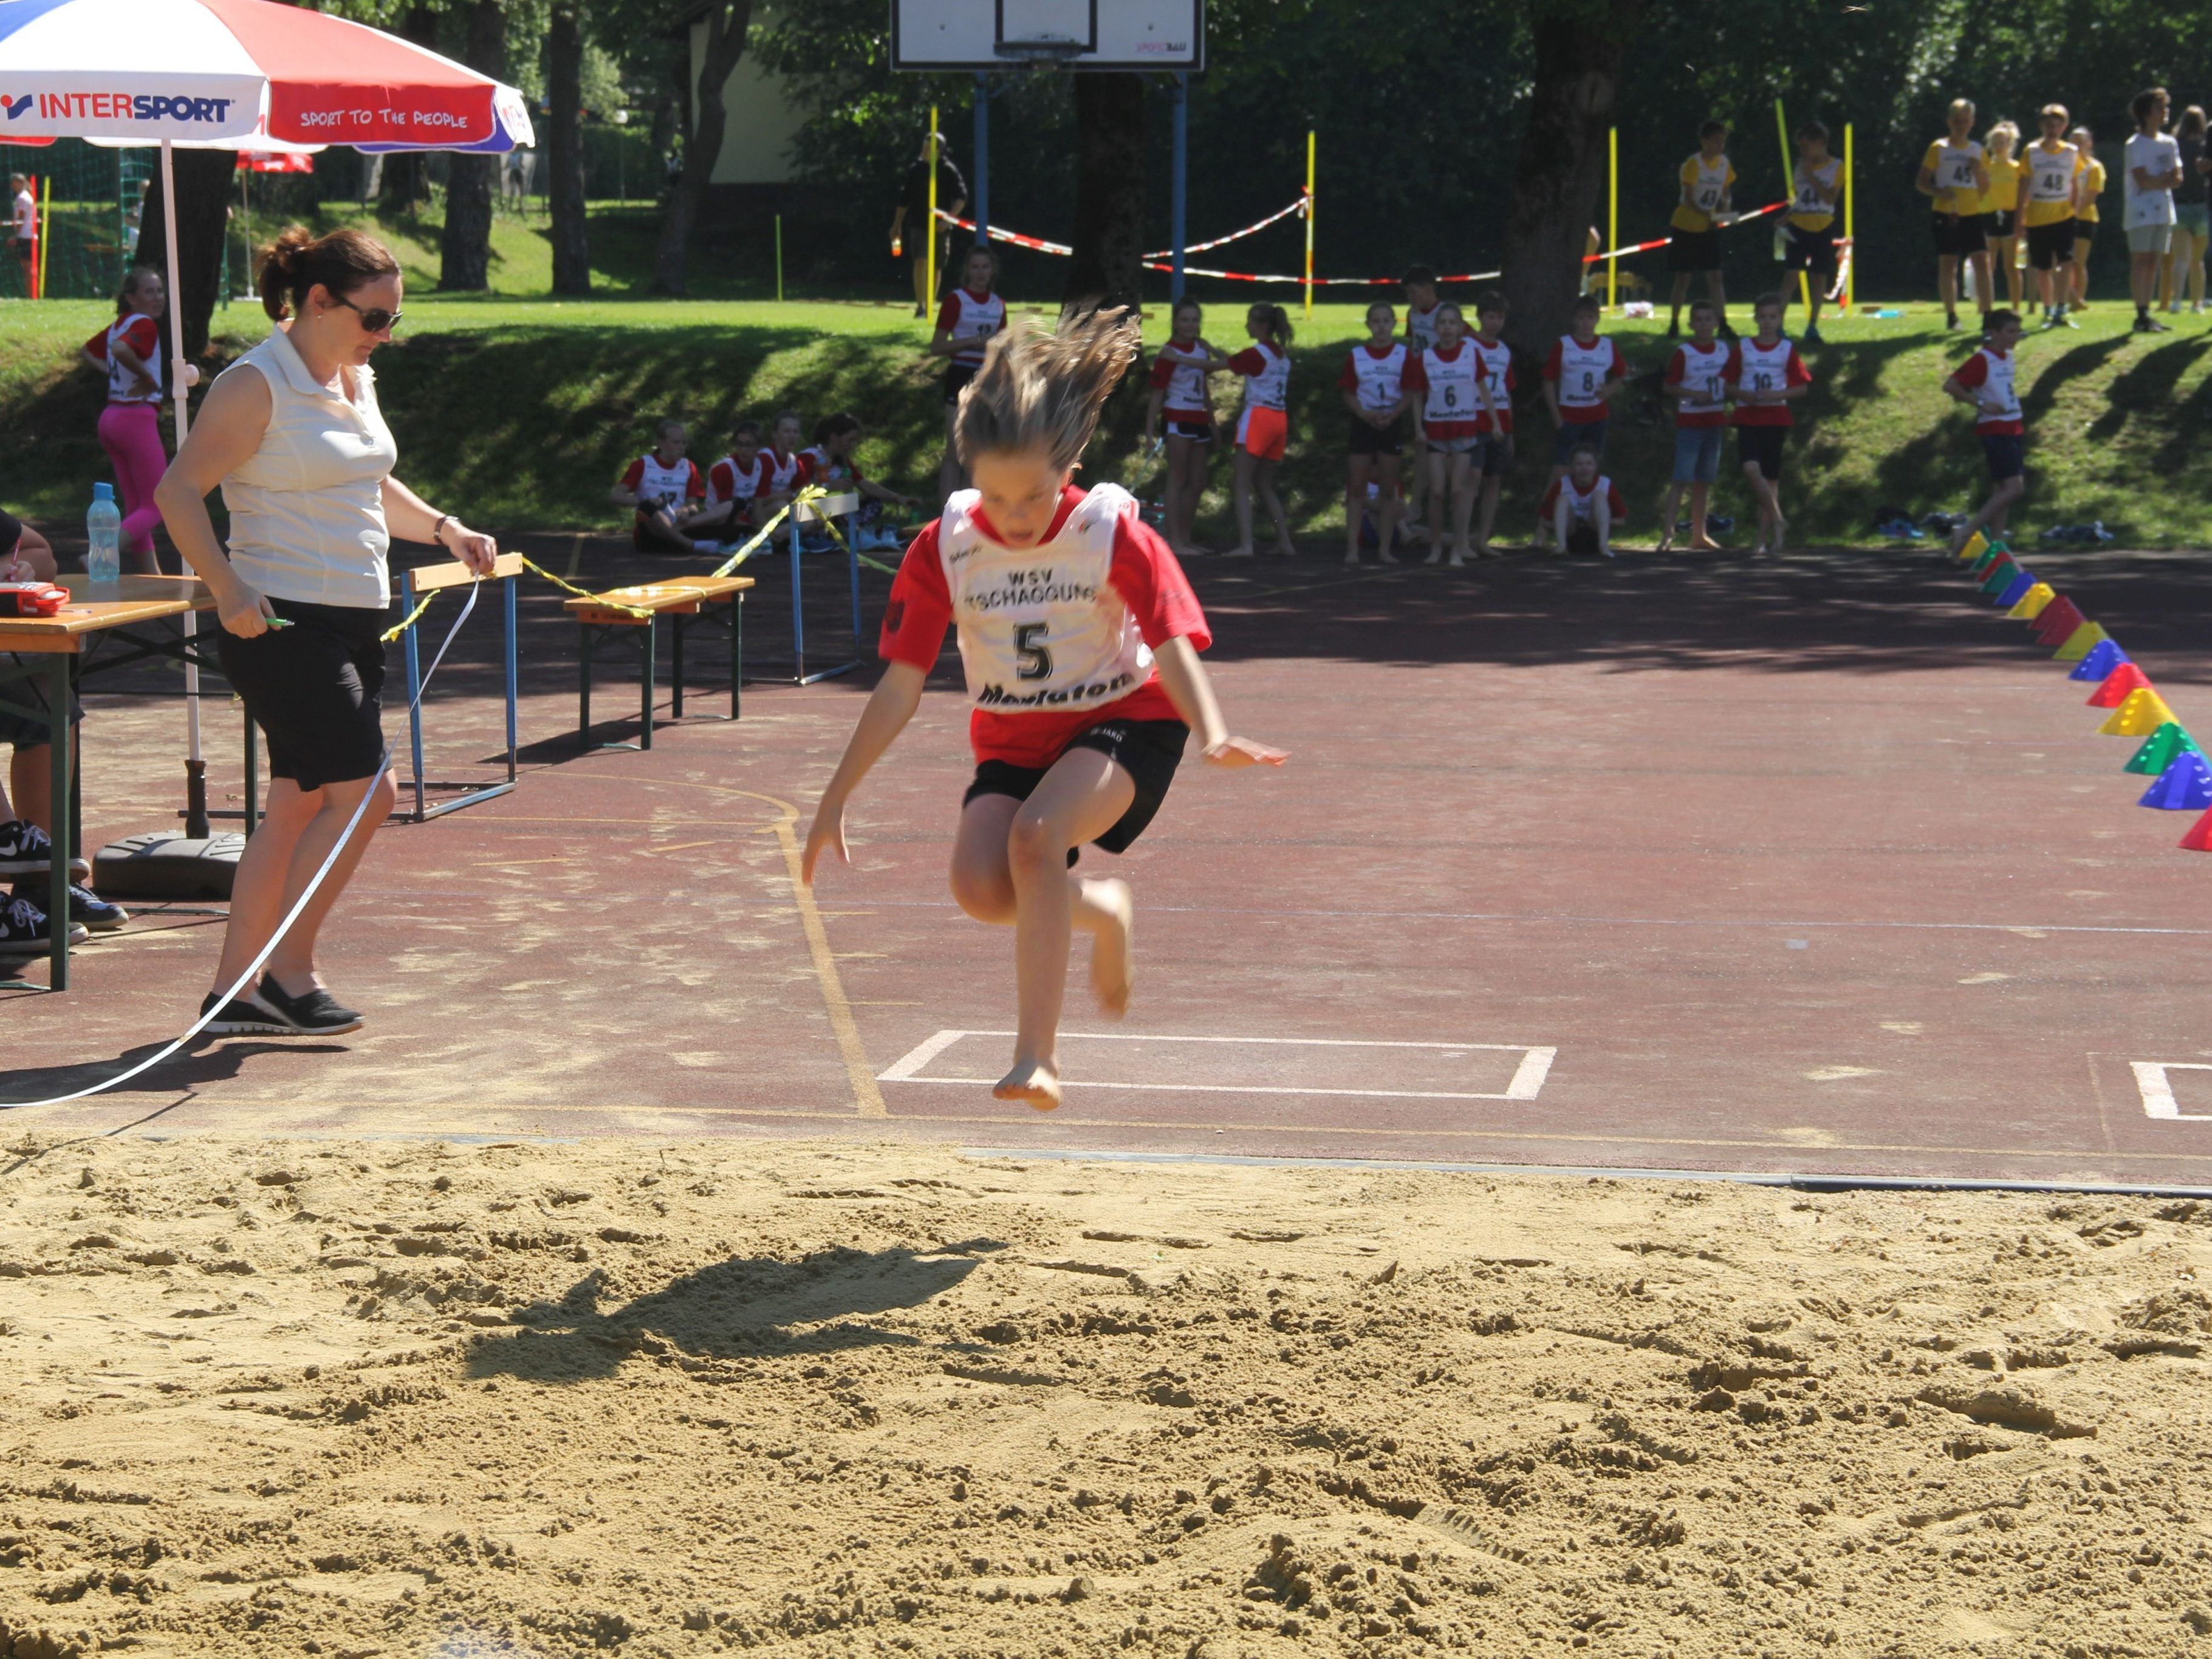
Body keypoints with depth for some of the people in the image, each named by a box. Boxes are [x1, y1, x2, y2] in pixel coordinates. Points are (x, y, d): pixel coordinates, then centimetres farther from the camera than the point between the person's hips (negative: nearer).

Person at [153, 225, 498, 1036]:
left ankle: (232, 991, 14)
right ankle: (289, 971, -2)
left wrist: (442, 527, 13)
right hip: (282, 625, -9)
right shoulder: (257, 385, -12)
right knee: (365, 791, -13)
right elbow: (178, 493, -15)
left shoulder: (356, 380, 13)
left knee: (297, 807, 9)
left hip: (353, 620, 9)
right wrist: (228, 591, -25)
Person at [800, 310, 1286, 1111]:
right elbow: (900, 687, -4)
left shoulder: (1113, 534, -15)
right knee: (979, 884, -24)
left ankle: (1037, 1053, -28)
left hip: (1122, 721, -3)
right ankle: (1100, 910, 10)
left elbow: (1174, 646, -22)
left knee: (1036, 834, -34)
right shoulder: (944, 549, -9)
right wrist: (836, 798, -6)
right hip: (1011, 739, 3)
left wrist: (1214, 737, -42)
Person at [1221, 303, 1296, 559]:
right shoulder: (1283, 354, 14)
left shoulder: (1256, 353, -8)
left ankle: (1245, 544, -20)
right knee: (1264, 486, 16)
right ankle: (1285, 543, 13)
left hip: (1258, 417, -8)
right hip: (1280, 420, 8)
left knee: (1241, 485, -8)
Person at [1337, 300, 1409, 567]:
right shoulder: (1356, 355, 2)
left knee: (1388, 490, 3)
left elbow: (1410, 394, -1)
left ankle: (1384, 549, 8)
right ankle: (1352, 549, 0)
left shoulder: (1404, 354, 0)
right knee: (1357, 489, -1)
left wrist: (1392, 415, -17)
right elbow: (1348, 392, 1)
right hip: (1363, 422, 0)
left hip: (1391, 423, 0)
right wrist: (1366, 415, -15)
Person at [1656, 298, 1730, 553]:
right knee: (1682, 478, -12)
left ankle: (1698, 535, 16)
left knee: (1705, 480, 10)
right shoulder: (1684, 353, -8)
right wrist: (1694, 394, -21)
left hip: (1714, 423, 5)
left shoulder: (1724, 351, 7)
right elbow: (1668, 386, -8)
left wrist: (1726, 417, 13)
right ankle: (1667, 531, -16)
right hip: (1689, 422, -5)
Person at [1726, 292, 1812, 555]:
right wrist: (1742, 394, -13)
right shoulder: (1742, 349, 4)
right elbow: (1728, 384, 8)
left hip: (1776, 418, 0)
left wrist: (1776, 395, -13)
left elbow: (1801, 388, 3)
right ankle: (1778, 521, -9)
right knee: (1751, 469, -21)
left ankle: (1763, 538, 8)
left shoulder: (1788, 350, 3)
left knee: (1771, 477, 2)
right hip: (1748, 418, 0)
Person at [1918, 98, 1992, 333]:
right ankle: (1951, 316, 9)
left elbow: (1986, 187, 14)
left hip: (1973, 214, 3)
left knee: (1982, 262, -7)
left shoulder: (1977, 150, 10)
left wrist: (1979, 170, -6)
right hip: (1946, 215, -3)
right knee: (1947, 264, 0)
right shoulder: (1939, 148, 0)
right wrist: (1939, 192, -19)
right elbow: (1921, 183, 0)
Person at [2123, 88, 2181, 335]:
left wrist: (2158, 181, -11)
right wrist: (2167, 178, -4)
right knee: (2141, 263, -7)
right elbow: (2143, 182, -15)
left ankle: (2147, 314, 7)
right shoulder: (2135, 145, -7)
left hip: (2164, 211, 6)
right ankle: (2141, 316, -9)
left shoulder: (2169, 143, 14)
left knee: (2154, 265, 5)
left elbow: (2177, 178, 7)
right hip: (2141, 211, -6)